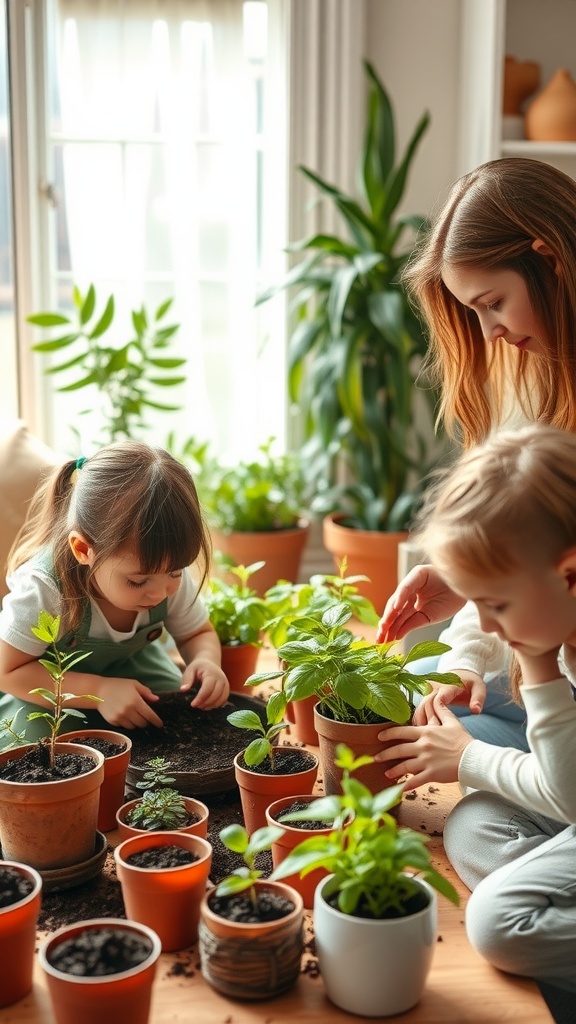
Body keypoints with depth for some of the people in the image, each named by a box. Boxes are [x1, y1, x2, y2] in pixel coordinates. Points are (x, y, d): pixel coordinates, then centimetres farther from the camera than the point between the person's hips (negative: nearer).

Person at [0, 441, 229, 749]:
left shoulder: (174, 579, -25)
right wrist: (99, 691, -38)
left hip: (128, 664, 3)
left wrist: (205, 661, -31)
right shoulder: (43, 590, -39)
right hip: (42, 681, -3)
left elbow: (198, 634, -5)